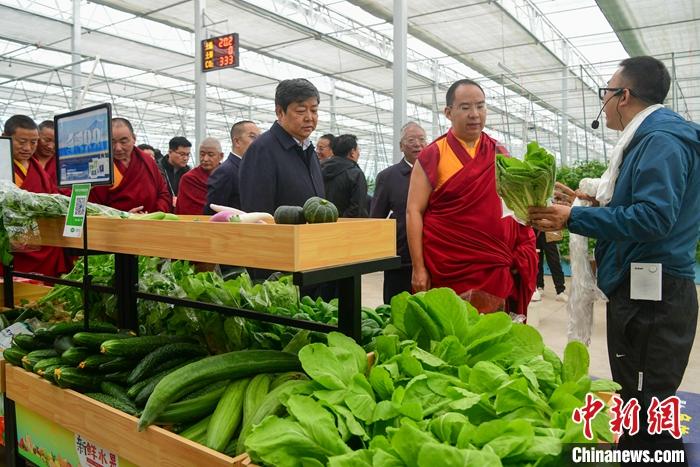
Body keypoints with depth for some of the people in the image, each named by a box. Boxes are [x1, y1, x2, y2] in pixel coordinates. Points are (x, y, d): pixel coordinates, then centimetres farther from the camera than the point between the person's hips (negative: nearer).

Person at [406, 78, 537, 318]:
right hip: (448, 269, -3)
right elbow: (414, 211, -5)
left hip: (496, 270, 3)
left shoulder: (500, 155, 9)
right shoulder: (432, 156, -2)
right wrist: (418, 268, -10)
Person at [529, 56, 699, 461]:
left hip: (652, 295, -10)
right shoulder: (650, 137, 17)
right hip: (639, 289, 10)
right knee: (637, 400, 18)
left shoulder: (661, 139, -15)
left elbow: (655, 216, -26)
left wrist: (574, 218, -21)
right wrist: (584, 206, 20)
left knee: (644, 406, -1)